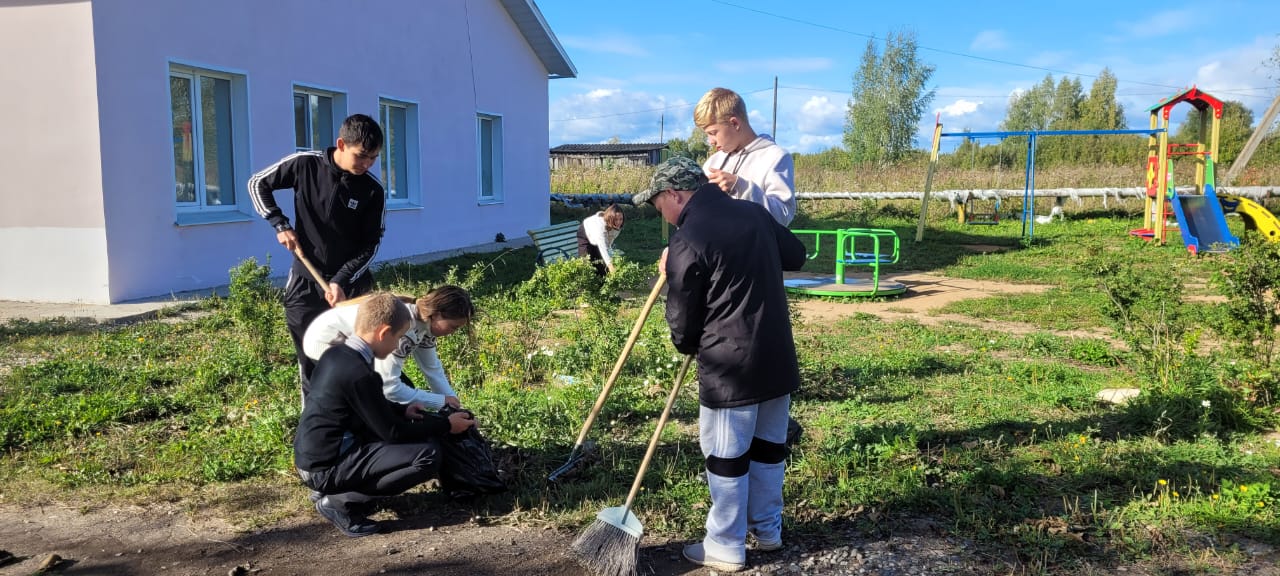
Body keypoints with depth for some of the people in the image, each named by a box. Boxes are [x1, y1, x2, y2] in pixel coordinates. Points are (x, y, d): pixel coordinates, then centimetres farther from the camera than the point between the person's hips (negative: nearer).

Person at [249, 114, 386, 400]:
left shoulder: (373, 191, -10)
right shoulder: (305, 164, -10)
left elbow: (370, 245, -5)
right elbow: (258, 183, 6)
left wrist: (341, 281, -15)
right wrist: (280, 224, -5)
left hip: (351, 285, 0)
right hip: (305, 283, 0)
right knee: (311, 363, 6)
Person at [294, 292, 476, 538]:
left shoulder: (336, 354, 4)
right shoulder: (359, 374, -24)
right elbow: (393, 433, -16)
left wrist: (402, 411, 15)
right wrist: (445, 425, -5)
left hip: (312, 457, 10)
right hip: (327, 467, -10)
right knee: (427, 454, -17)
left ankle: (328, 489, 15)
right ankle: (341, 501, -7)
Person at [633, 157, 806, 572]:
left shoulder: (687, 242, -14)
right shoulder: (755, 213, 6)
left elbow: (682, 318, -6)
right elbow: (796, 255, 21)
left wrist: (688, 346, 15)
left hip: (730, 366, -7)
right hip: (777, 357, 7)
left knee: (726, 456, 6)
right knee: (769, 445, 19)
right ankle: (768, 529, 34)